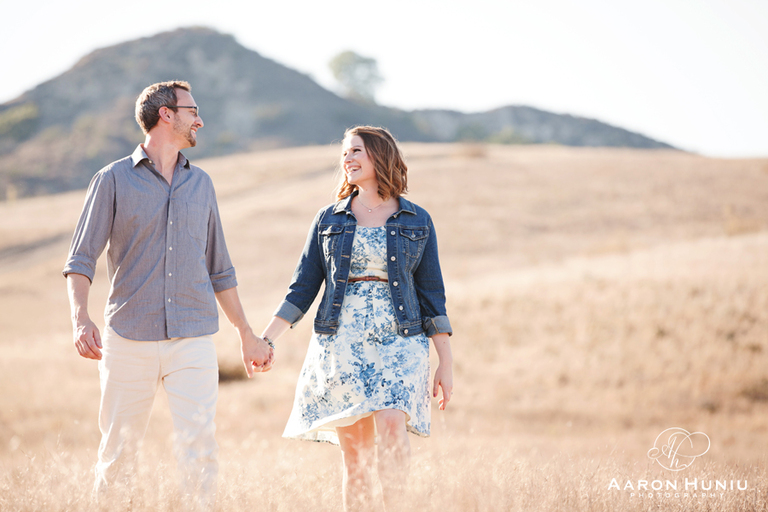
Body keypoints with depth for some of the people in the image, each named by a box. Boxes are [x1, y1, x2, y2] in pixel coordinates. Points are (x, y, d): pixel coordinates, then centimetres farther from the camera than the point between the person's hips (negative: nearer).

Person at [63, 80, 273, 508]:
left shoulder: (201, 184, 15)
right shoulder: (114, 180, 3)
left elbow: (220, 270, 21)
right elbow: (81, 259, -3)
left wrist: (248, 335, 20)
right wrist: (81, 319, -20)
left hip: (193, 340, 2)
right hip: (129, 340, -2)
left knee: (199, 447, -10)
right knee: (119, 449, 5)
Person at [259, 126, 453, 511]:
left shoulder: (417, 222, 7)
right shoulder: (329, 220, 10)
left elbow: (432, 295, 7)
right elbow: (302, 290, 9)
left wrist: (446, 364, 3)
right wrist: (265, 339, -2)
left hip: (399, 343, -1)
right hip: (341, 345, 1)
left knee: (391, 427, -25)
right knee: (355, 455, -1)